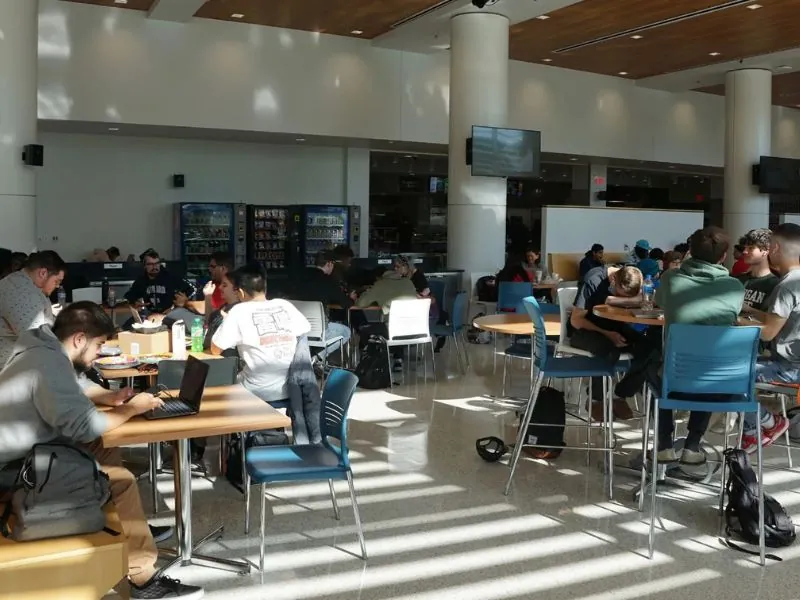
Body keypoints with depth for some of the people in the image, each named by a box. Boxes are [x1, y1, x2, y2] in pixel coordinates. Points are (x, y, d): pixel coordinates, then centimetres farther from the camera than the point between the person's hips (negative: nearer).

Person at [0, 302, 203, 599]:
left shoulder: (42, 349, 7)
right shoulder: (50, 363, -24)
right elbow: (84, 427, -28)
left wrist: (106, 398, 10)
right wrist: (131, 408, -13)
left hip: (27, 452, 11)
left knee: (104, 448, 10)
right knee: (121, 480, -14)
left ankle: (131, 525, 20)